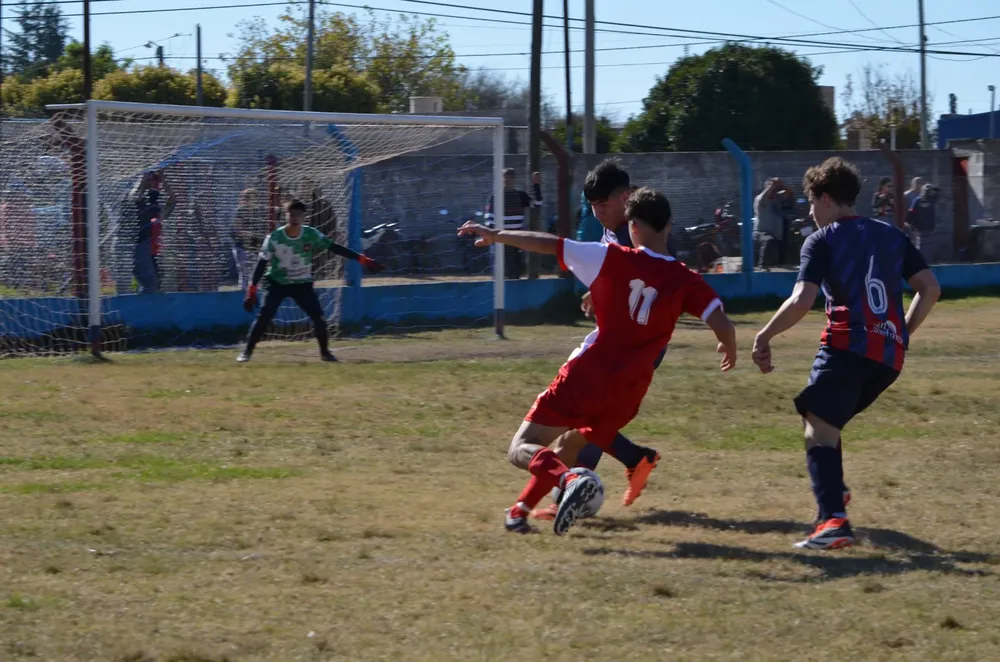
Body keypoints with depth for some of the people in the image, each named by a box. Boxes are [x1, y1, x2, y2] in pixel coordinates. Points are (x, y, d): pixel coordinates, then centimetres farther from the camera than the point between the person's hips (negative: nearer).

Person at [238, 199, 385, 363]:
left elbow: (335, 248, -9)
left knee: (318, 317, -7)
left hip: (302, 284, 2)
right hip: (277, 283, -2)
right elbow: (262, 263, -14)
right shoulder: (275, 237, -17)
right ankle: (247, 351, -6)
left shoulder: (311, 235, -11)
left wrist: (362, 259, -13)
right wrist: (252, 289, -19)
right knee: (264, 317, -16)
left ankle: (325, 352, 12)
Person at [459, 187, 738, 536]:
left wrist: (496, 235, 8)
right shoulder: (686, 281, 1)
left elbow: (550, 245, -4)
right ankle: (520, 511, 25)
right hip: (629, 390, 4)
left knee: (522, 449, -1)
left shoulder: (614, 260, -3)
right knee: (567, 448, 29)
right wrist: (729, 349, 17)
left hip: (586, 376, -4)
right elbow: (722, 324, -6)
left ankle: (570, 480, -30)